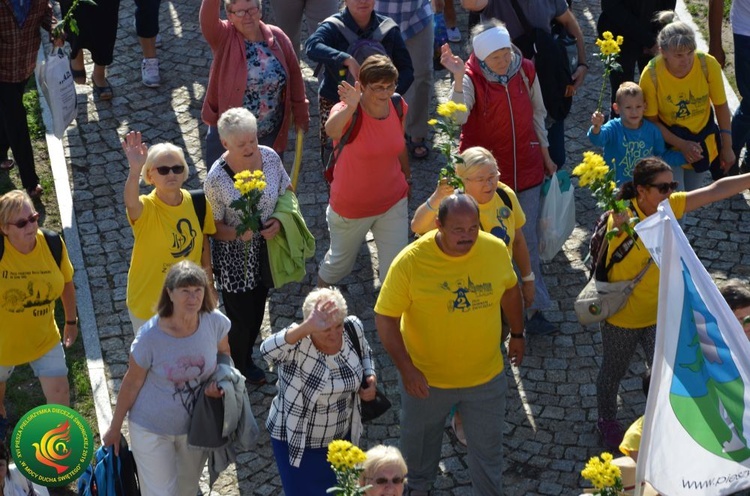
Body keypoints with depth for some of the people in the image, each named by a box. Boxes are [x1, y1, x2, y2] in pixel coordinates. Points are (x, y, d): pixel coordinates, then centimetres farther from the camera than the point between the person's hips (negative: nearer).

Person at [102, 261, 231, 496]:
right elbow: (132, 384, -13)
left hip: (196, 424, 3)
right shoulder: (150, 336, -27)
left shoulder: (215, 322, -19)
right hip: (152, 430, -3)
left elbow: (223, 353, 4)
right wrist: (114, 428, -3)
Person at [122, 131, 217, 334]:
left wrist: (209, 283, 12)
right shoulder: (145, 209, -25)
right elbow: (131, 203, -50)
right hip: (149, 302, -4)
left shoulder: (198, 203, -10)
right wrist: (134, 171, -68)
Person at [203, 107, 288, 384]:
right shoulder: (216, 179, -27)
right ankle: (241, 364, 43)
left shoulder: (270, 157, -15)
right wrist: (238, 233, -36)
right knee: (240, 315, 12)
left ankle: (248, 350, 57)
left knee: (258, 307, 27)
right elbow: (214, 227, -17)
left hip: (266, 250, 5)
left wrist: (279, 221, -16)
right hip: (235, 258, -5)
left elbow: (287, 192, 2)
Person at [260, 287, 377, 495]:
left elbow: (365, 354, 8)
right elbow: (267, 349, -52)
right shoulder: (297, 344, -29)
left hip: (342, 435, 5)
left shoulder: (353, 327, -14)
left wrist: (371, 377, -13)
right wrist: (308, 327, -65)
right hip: (297, 440, -5)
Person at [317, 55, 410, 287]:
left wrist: (407, 176, 23)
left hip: (393, 202, 3)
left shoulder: (399, 107, -11)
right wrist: (351, 107, -71)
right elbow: (331, 130, -52)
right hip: (351, 207, -3)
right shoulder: (347, 111, -26)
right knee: (340, 261, 21)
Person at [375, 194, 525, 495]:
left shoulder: (496, 250, -16)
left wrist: (517, 334, 15)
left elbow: (510, 290, 5)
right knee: (420, 438, 25)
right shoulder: (410, 261, -25)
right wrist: (406, 368, -25)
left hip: (486, 376, 1)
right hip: (426, 378, -1)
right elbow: (386, 318, -19)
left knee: (487, 446, 18)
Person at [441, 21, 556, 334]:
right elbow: (457, 117, -35)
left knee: (528, 241, 8)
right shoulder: (471, 78, -17)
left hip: (526, 169, 3)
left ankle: (534, 308, 17)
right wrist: (458, 78, -48)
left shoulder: (526, 71, -5)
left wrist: (545, 154, 15)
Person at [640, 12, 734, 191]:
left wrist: (727, 147, -3)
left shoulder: (708, 65, -24)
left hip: (703, 140, 2)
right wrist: (682, 145, -24)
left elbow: (721, 106, -9)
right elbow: (651, 120, -15)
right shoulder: (651, 75, -28)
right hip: (669, 141, -2)